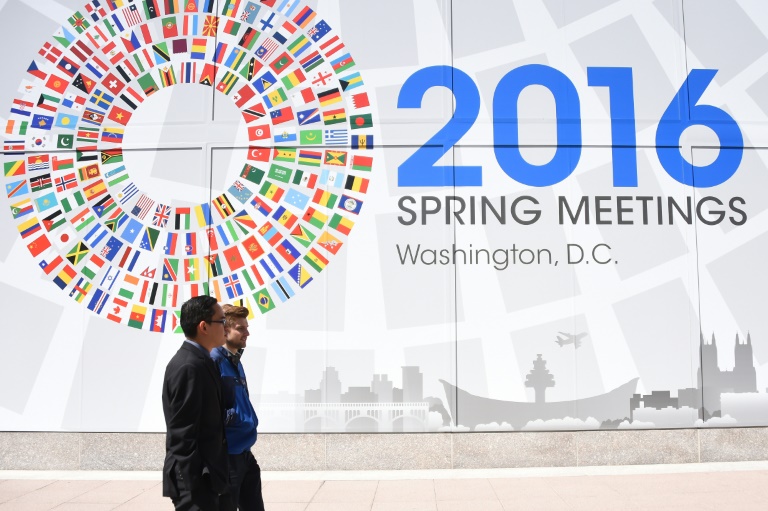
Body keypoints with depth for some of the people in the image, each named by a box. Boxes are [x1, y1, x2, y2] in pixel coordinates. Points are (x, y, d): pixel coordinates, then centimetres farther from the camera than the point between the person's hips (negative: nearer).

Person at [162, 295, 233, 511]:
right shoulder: (188, 366, -19)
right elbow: (183, 435, -21)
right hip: (197, 480, -9)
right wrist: (193, 488, -21)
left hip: (208, 475, 9)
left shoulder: (199, 361, 10)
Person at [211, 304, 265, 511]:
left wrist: (250, 420, 6)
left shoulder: (235, 361, 11)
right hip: (226, 456, -9)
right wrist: (238, 419, -17)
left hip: (244, 453, 9)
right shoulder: (214, 361, -18)